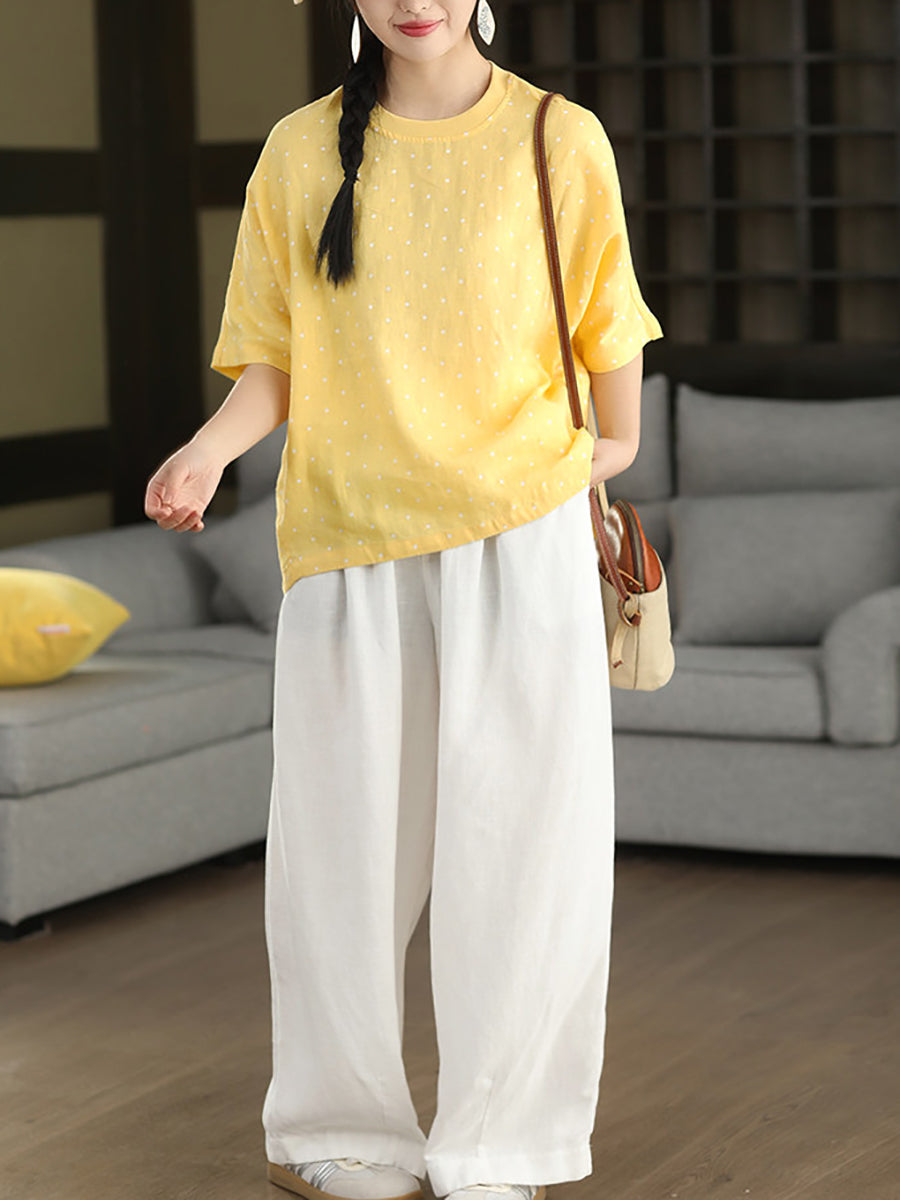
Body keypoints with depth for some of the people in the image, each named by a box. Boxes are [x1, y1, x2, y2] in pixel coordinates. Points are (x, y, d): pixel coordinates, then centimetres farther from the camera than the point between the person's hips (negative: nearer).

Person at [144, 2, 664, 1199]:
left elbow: (608, 324, 13)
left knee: (521, 839, 0)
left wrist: (617, 446, 20)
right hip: (348, 550, 1)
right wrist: (213, 445, -13)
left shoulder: (558, 139, 2)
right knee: (347, 843, 4)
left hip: (521, 533, -1)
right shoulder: (301, 154, 5)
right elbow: (275, 361, 4)